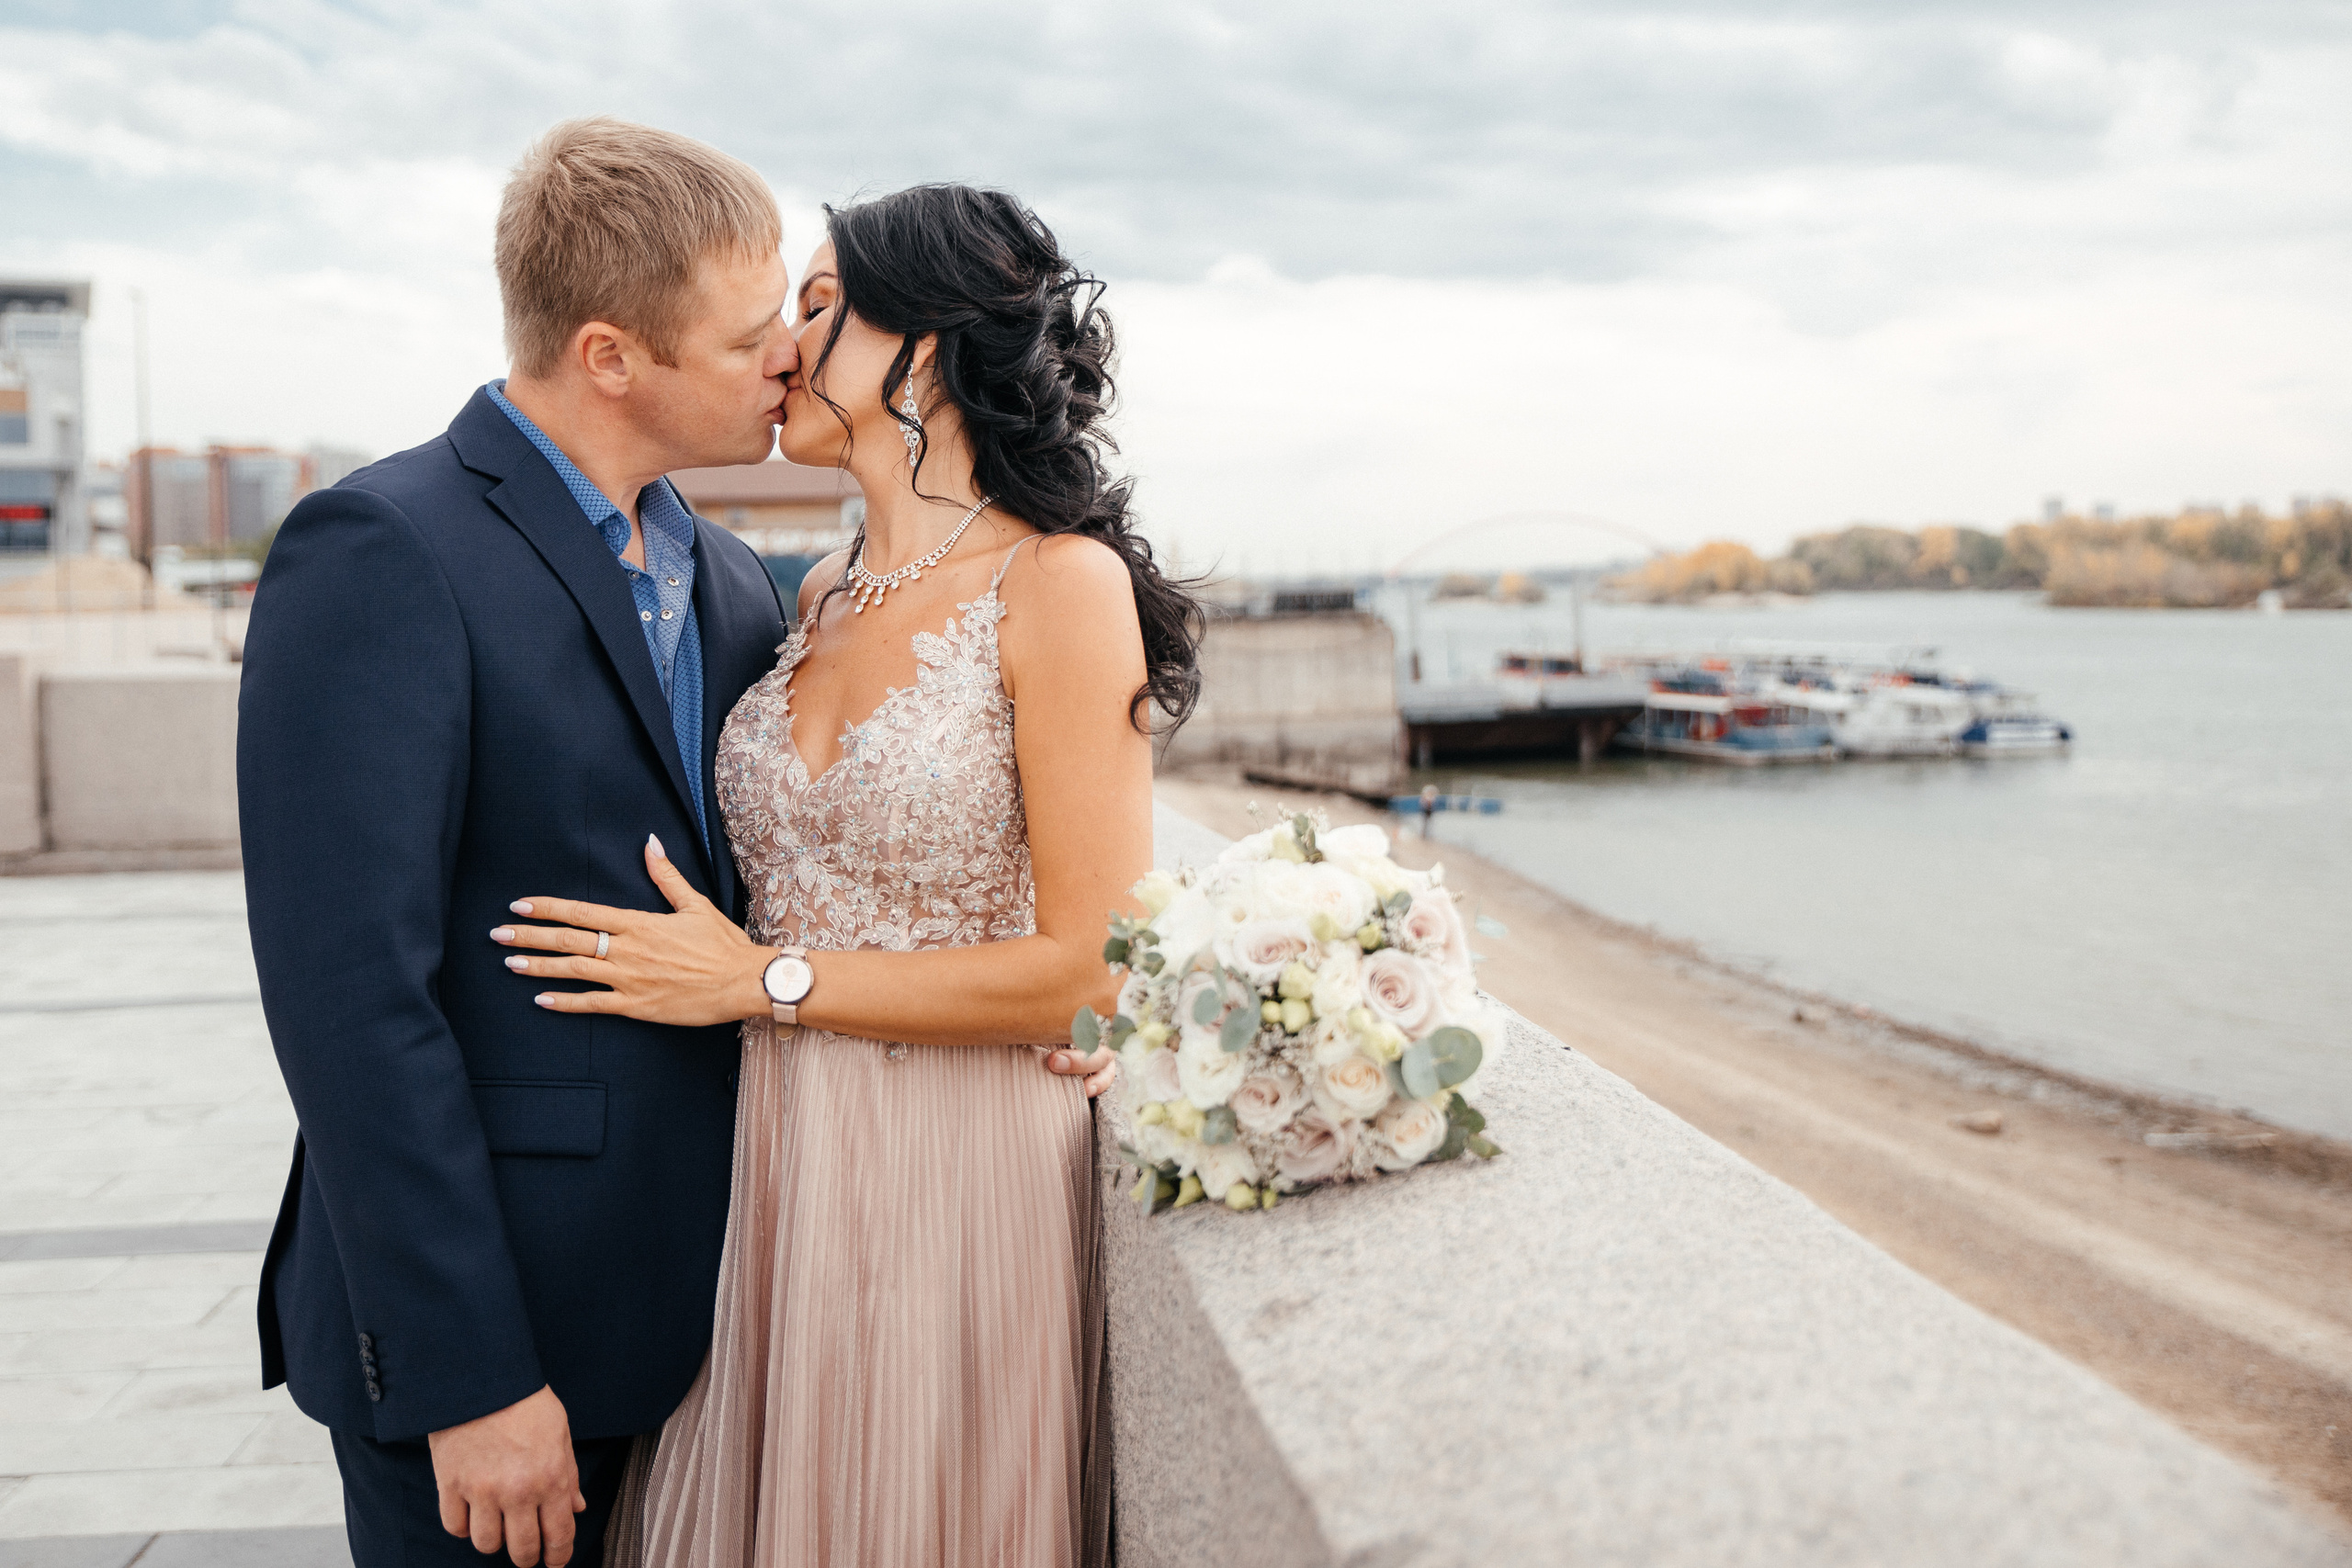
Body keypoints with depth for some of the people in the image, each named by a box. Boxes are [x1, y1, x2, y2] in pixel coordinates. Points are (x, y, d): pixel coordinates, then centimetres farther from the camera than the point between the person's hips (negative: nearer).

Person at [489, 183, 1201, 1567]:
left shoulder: (1060, 584, -12)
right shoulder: (823, 599, 8)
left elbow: (1092, 970, -17)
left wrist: (767, 981, -13)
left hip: (963, 1180, -6)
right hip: (773, 1175, 6)